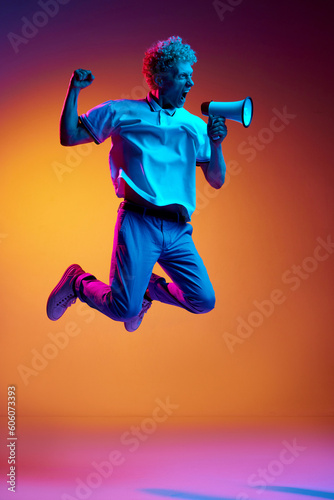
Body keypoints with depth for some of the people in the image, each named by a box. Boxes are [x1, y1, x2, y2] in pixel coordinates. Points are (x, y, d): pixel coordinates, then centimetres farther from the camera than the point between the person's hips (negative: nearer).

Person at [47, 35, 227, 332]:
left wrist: (216, 144, -1)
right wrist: (75, 90, 1)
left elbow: (216, 181, 15)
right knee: (125, 309, -12)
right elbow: (69, 137, 10)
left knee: (204, 302, -4)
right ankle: (78, 282, 20)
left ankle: (148, 286, 25)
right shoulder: (123, 112, 8)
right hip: (139, 224, -4)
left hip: (178, 231, 4)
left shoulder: (195, 126, 16)